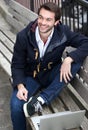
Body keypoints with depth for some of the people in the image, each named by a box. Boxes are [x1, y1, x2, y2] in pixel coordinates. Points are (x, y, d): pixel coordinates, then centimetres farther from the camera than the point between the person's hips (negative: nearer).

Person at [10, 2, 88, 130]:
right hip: (31, 76, -1)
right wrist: (20, 85, -26)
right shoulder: (23, 36, -19)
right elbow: (17, 65, -9)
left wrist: (68, 59, -34)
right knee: (16, 105, -30)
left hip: (52, 74, 2)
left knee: (76, 60, -27)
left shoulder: (63, 32, -17)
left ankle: (41, 99, -29)